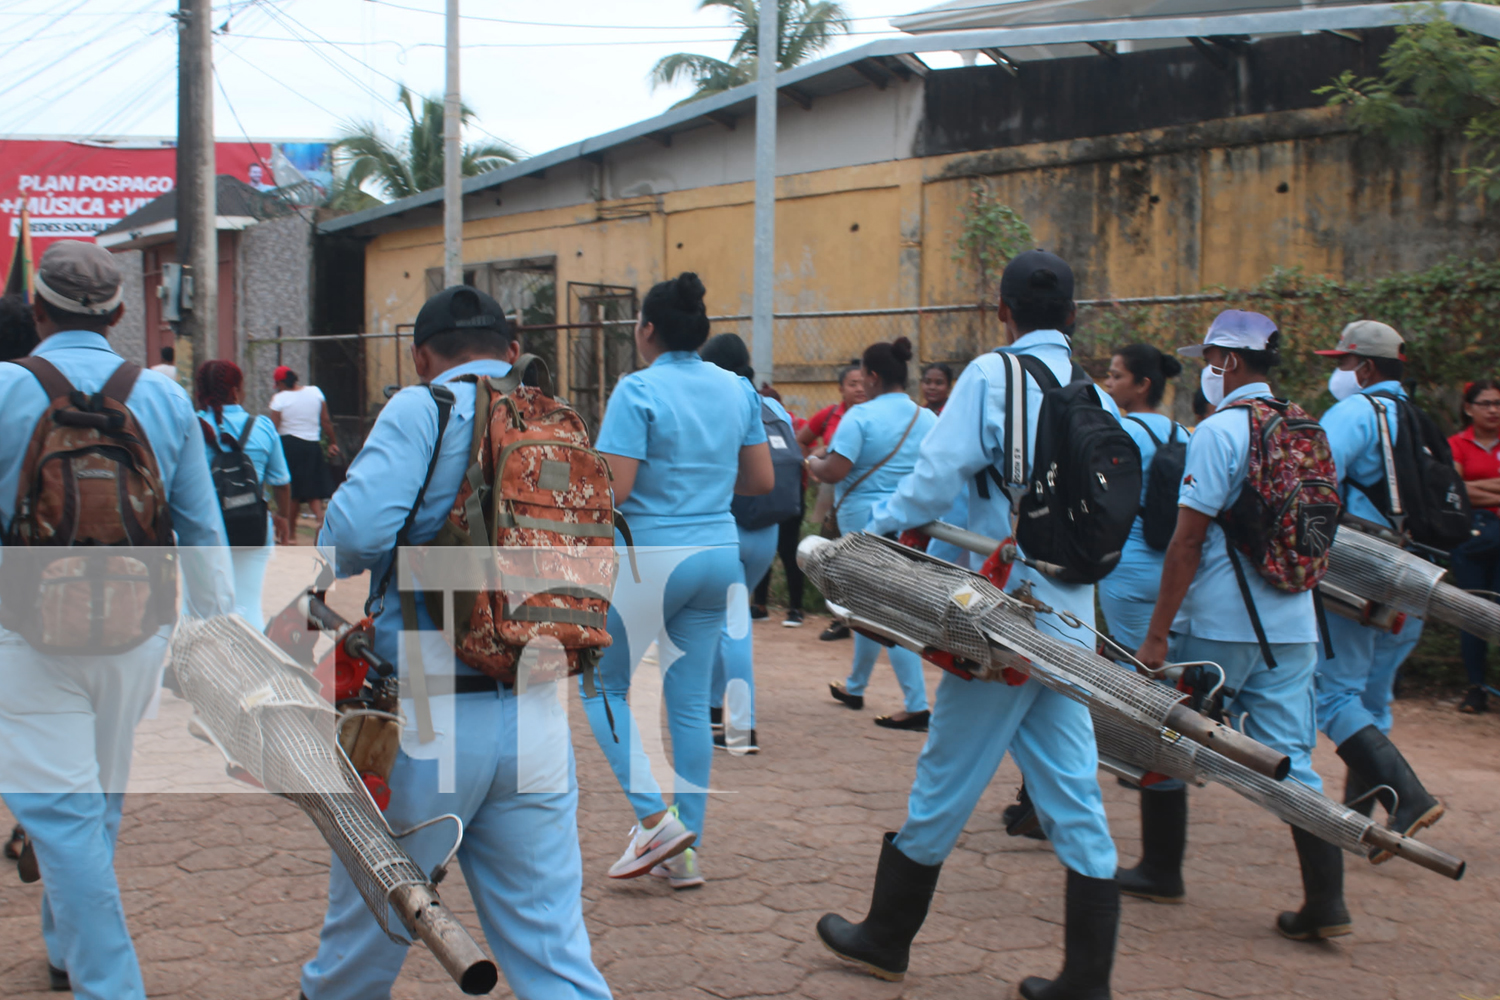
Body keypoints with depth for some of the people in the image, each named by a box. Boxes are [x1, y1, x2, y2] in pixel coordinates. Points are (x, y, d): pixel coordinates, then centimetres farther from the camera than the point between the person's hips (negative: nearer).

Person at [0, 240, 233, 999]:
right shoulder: (165, 397, 2)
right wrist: (218, 625, 14)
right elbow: (202, 529, 6)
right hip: (135, 630, 5)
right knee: (100, 801, 20)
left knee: (62, 811, 1)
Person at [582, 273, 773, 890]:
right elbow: (762, 480, 12)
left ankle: (655, 818, 0)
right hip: (720, 554, 6)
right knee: (690, 702, 12)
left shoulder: (639, 390, -12)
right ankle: (686, 852, 16)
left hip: (652, 556, -6)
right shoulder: (738, 390, 7)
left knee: (603, 686, 12)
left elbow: (611, 490, -18)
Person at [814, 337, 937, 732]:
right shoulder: (927, 418, 6)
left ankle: (917, 705, -6)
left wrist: (813, 463, 1)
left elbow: (834, 471, -20)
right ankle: (854, 686, 35)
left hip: (867, 520, -7)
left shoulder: (861, 416, -14)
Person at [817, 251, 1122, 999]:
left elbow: (936, 478, -17)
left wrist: (873, 532, -2)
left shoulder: (991, 375, -10)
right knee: (1073, 796, 9)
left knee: (944, 783, 7)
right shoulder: (1095, 398, 8)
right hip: (1069, 621, 6)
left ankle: (885, 938, 23)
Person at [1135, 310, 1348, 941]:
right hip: (1292, 625, 6)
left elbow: (1188, 542, -15)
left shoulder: (1220, 431, -11)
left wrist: (1157, 634, -13)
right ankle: (1326, 903, 4)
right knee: (1291, 761, 8)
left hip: (1218, 625, -6)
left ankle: (1162, 870, 23)